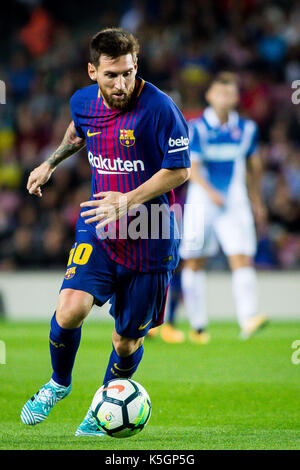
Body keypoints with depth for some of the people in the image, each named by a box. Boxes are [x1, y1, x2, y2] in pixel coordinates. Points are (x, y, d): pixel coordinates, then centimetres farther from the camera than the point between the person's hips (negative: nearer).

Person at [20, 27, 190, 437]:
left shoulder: (158, 108, -18)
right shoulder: (83, 102, -1)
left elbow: (180, 171, -13)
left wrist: (127, 201, -20)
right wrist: (50, 163, 26)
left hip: (149, 239, -3)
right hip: (99, 231, 3)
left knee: (127, 342, 6)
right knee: (70, 310, -20)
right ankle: (59, 384, 10)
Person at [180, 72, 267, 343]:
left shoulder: (247, 129, 5)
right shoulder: (196, 128, -6)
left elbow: (253, 164, 20)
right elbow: (191, 168, -15)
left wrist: (257, 199, 25)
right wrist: (209, 191, -31)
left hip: (235, 203, 2)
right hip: (202, 201, -2)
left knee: (242, 259, -14)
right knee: (194, 262, 4)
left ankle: (248, 320, -23)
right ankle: (198, 325, 16)